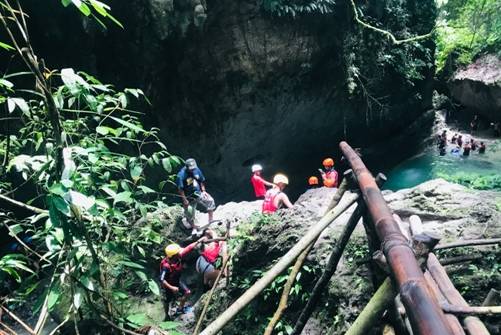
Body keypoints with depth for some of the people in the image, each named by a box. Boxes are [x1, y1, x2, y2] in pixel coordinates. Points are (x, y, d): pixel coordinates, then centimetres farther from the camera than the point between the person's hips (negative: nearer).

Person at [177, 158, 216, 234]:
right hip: (189, 197, -4)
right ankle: (194, 229, 25)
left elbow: (201, 181, 9)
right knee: (189, 214, 0)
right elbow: (180, 189, -19)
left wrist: (203, 191, -1)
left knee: (210, 201, -12)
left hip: (198, 193, 4)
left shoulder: (197, 170, -6)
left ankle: (210, 222, 0)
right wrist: (184, 200, -22)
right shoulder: (181, 175, -21)